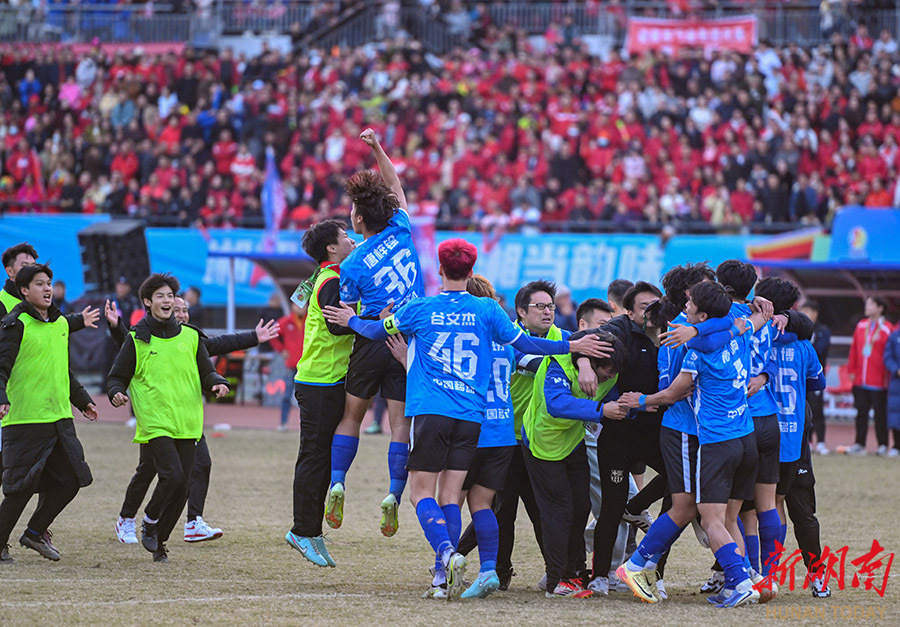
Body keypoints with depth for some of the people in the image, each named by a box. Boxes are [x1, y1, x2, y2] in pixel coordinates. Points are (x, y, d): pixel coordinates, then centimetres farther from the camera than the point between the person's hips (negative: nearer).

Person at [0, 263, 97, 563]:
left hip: (60, 419, 7)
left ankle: (35, 533, 21)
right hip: (24, 420, -7)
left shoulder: (61, 323, 15)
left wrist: (82, 400, 32)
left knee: (70, 480, 5)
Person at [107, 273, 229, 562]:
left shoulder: (190, 337, 12)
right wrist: (116, 393, -12)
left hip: (186, 424, 4)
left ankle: (159, 541, 16)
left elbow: (206, 373, 16)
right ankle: (149, 523, 5)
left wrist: (217, 383, -5)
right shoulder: (137, 339, 4)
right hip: (155, 422, -4)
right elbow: (116, 377, 9)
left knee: (182, 486, 1)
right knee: (172, 475, -20)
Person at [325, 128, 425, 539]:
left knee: (352, 414, 13)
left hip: (373, 341, -2)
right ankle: (394, 493, -9)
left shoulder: (352, 266, -7)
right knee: (401, 421, 1)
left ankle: (337, 484, 5)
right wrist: (378, 149, 21)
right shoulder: (401, 231, 0)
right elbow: (396, 187, 18)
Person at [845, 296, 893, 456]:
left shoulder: (887, 329, -5)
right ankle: (859, 444, 12)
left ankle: (883, 446, 9)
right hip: (860, 380, 5)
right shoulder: (861, 326, 11)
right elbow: (854, 348, 14)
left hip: (879, 381, -5)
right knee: (861, 412, 7)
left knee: (880, 413, 0)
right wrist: (851, 370, 10)